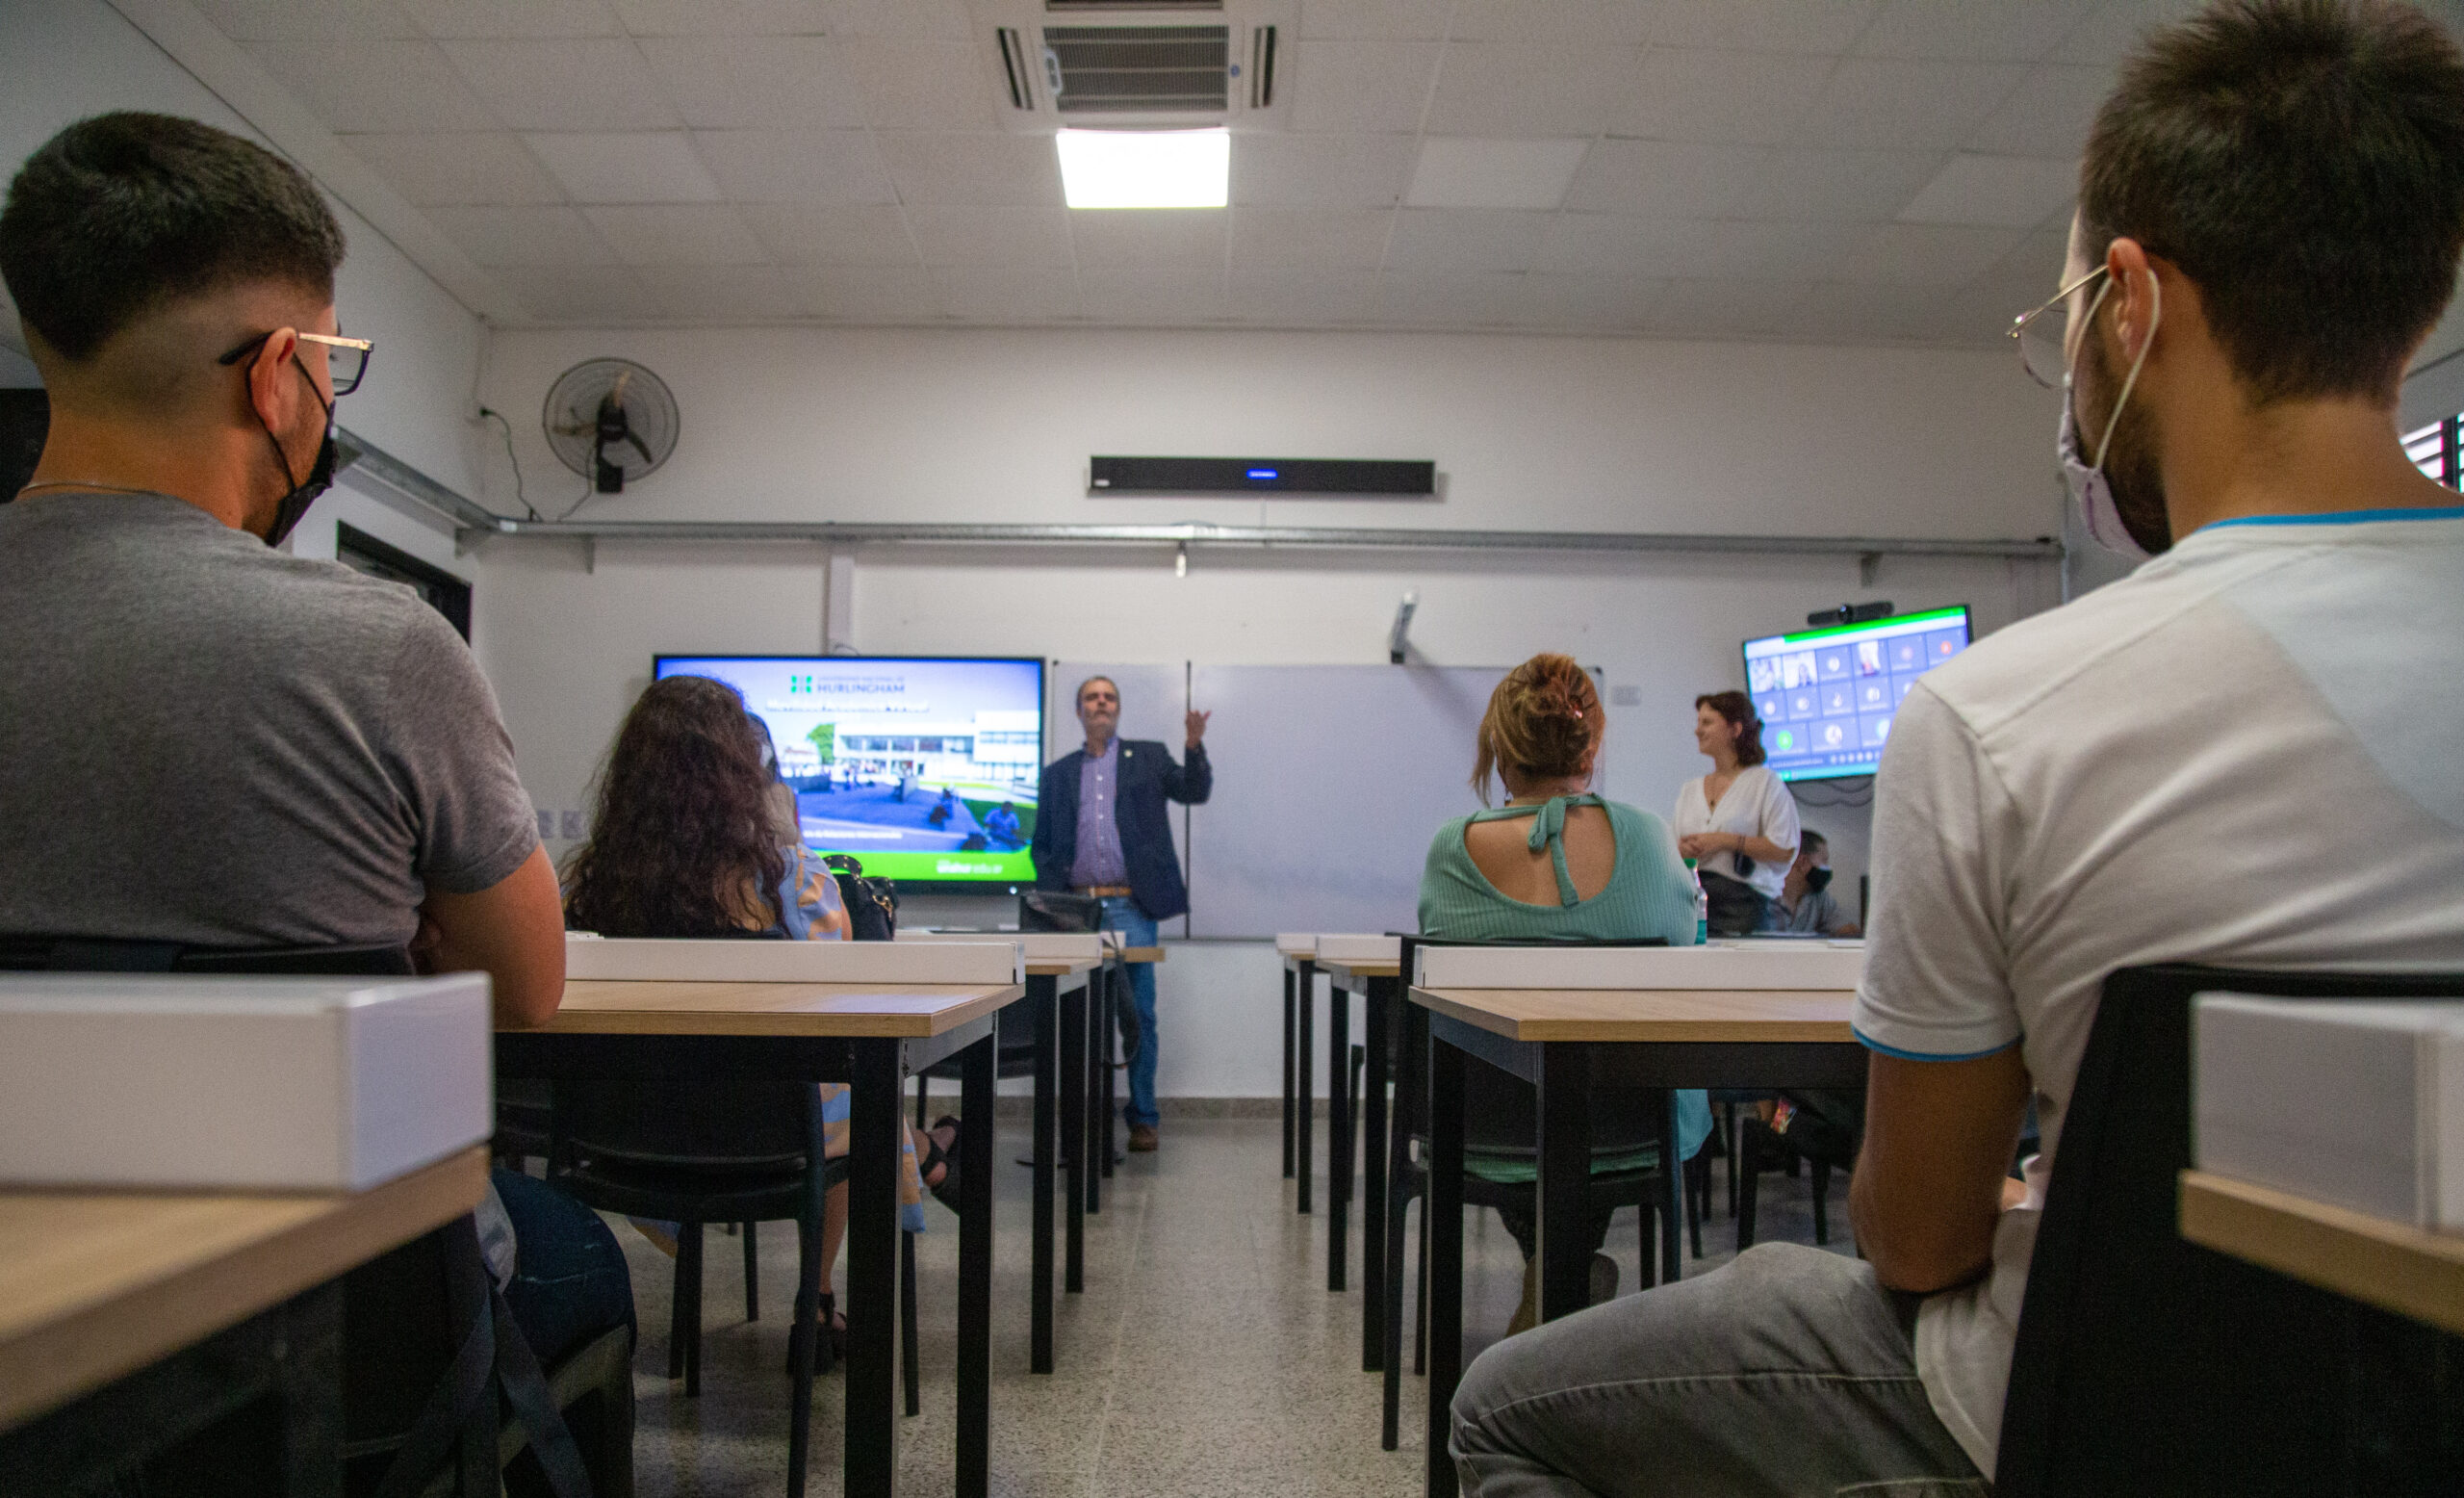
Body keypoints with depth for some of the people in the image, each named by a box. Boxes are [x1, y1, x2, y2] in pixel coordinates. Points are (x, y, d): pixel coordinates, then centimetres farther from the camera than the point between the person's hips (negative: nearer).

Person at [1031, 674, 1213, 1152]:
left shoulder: (1148, 757, 11)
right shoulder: (1058, 773, 15)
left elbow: (1195, 792, 1)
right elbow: (1042, 844, 15)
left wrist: (1194, 747, -17)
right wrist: (1051, 898, 1)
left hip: (1131, 906, -2)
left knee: (1138, 1013, -2)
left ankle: (1142, 1117, 6)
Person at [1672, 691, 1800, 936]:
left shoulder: (1764, 782, 2)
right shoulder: (1690, 790, 20)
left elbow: (1785, 850, -6)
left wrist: (1726, 841, -12)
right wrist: (1681, 850, -2)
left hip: (1742, 903, -4)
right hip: (1691, 902, 4)